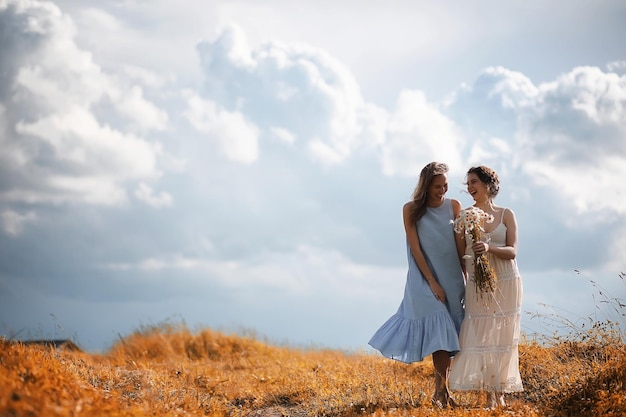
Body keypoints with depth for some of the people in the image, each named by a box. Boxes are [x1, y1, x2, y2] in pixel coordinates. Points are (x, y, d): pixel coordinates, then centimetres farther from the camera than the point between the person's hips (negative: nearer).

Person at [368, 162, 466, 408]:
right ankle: (442, 391, -4)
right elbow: (416, 248, -7)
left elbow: (461, 246, 1)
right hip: (425, 279, -3)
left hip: (452, 279, 3)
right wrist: (433, 283, -11)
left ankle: (440, 391, 11)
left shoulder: (454, 207, 2)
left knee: (450, 334, 2)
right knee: (440, 332, -11)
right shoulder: (411, 210, -4)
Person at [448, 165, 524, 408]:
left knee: (503, 338, 1)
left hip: (505, 284, 0)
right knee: (480, 337, -6)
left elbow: (512, 251, -3)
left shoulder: (506, 215, 4)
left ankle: (501, 393, 8)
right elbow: (461, 252, 6)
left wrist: (489, 248, -22)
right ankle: (490, 396, -3)